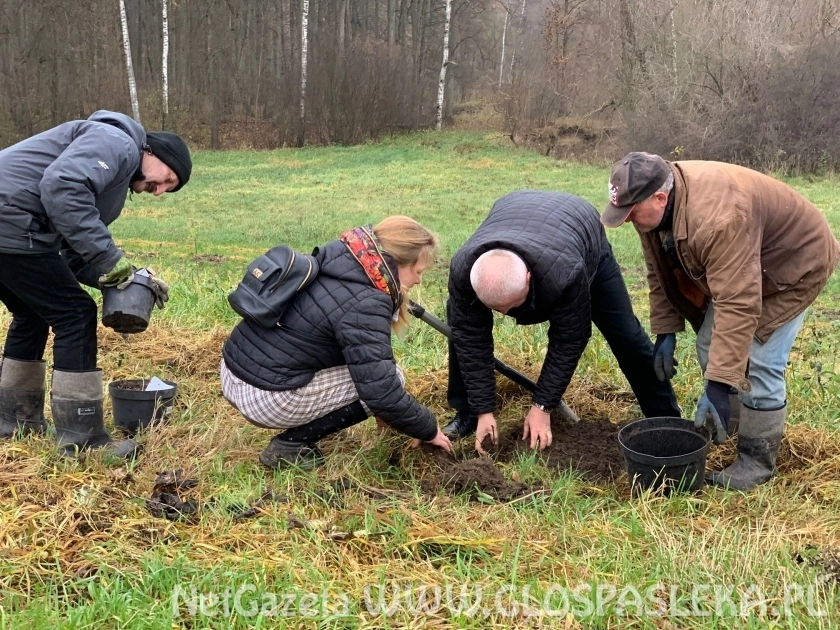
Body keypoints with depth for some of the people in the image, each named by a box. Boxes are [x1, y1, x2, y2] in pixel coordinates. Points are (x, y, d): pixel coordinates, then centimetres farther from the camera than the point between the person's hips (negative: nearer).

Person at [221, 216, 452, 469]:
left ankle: (297, 430, 14)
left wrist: (381, 408, 22)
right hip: (264, 397, -9)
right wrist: (429, 430, -4)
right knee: (390, 380, -4)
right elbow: (381, 389, -22)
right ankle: (291, 444, -2)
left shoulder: (334, 265, 7)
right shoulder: (362, 305, -20)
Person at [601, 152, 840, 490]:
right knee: (710, 349, 8)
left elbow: (738, 306, -45)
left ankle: (757, 459, 3)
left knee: (758, 361, -12)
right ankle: (729, 427, 27)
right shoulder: (653, 206, -17)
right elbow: (660, 271, -2)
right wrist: (665, 332, -5)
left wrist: (718, 387, -45)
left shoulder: (718, 218, -43)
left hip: (797, 260, -8)